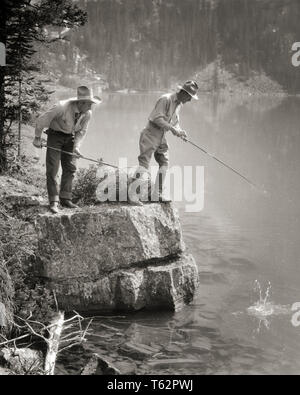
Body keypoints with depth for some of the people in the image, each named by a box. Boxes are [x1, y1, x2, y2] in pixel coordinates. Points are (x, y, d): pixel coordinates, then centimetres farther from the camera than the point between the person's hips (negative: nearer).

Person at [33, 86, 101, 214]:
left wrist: (76, 146, -11)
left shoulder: (87, 113, -16)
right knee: (52, 168, -10)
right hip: (55, 135, -5)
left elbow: (82, 131, 2)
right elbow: (41, 120, -20)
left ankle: (65, 198, 9)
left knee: (70, 167, 1)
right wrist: (37, 138, -10)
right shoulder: (62, 107, -32)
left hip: (70, 137, 5)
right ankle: (53, 201, -9)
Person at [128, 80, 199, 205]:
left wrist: (180, 131, 0)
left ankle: (158, 194, 19)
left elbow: (175, 122, 19)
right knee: (144, 163, -13)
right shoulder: (166, 99, -17)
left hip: (161, 136, 9)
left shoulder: (179, 104, 12)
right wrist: (172, 128, -25)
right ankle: (132, 195, -13)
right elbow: (157, 118, -23)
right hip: (151, 134, -9)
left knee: (164, 163, 9)